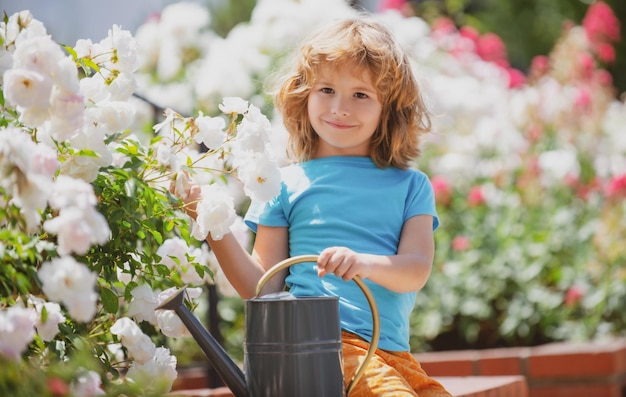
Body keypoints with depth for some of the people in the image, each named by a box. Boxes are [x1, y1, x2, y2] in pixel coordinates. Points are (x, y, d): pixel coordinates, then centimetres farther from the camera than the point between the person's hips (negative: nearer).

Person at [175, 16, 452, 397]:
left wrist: (365, 263, -23)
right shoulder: (286, 184, 11)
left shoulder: (410, 186, 14)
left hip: (393, 351, 3)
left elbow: (418, 270, -2)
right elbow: (263, 287, 7)